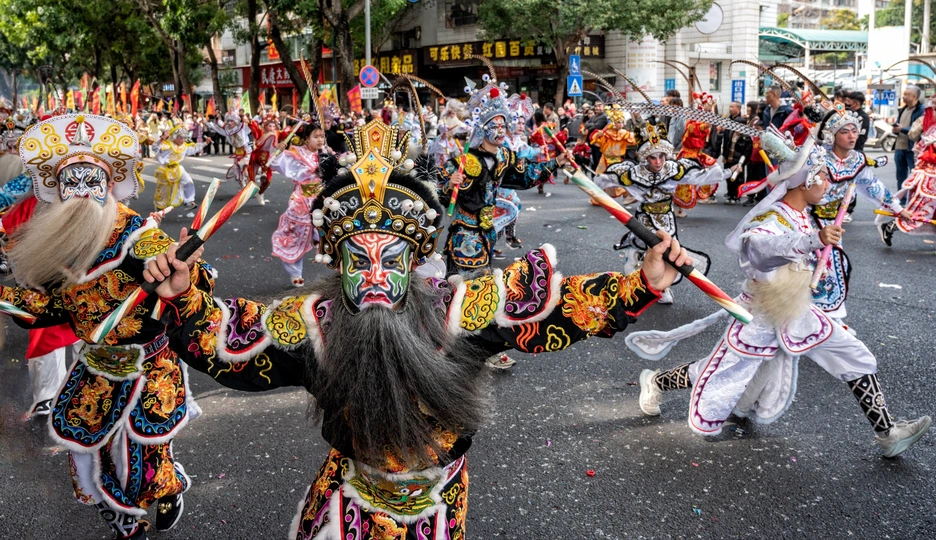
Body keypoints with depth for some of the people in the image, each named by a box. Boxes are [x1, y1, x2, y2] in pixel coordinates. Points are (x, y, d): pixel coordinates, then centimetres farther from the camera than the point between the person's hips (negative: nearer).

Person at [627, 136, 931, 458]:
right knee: (717, 379, 4)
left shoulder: (805, 219, 2)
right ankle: (656, 382, 27)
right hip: (760, 318, -7)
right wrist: (815, 239, -54)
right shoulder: (771, 216, -24)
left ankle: (887, 434, 10)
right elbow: (753, 245, -49)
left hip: (797, 317, 8)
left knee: (857, 359, 2)